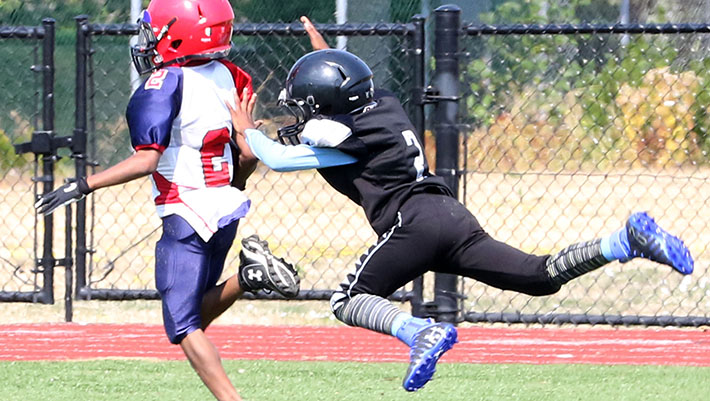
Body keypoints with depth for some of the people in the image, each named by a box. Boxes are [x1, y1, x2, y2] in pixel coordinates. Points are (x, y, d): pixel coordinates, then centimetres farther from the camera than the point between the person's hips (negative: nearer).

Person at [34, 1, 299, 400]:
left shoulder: (164, 86, -15)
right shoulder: (226, 76, 6)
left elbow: (147, 159, -22)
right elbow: (249, 154, 7)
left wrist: (82, 186, -19)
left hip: (187, 214, -8)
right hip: (227, 211, 8)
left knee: (185, 327, -3)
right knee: (194, 316, 19)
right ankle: (248, 276, -2)